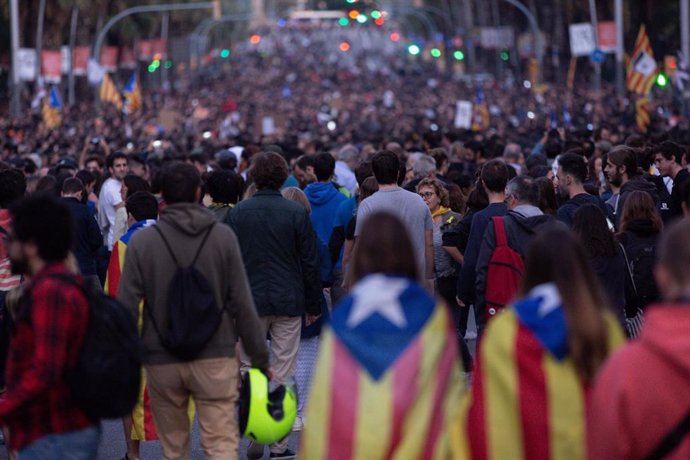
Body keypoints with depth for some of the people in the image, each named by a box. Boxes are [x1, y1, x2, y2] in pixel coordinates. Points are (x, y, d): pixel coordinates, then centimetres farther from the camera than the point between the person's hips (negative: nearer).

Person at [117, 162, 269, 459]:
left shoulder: (141, 241, -3)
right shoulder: (223, 237, -4)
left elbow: (127, 306, -4)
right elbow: (242, 304, -4)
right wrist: (260, 359, 5)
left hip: (161, 360, 1)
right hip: (215, 357, -1)